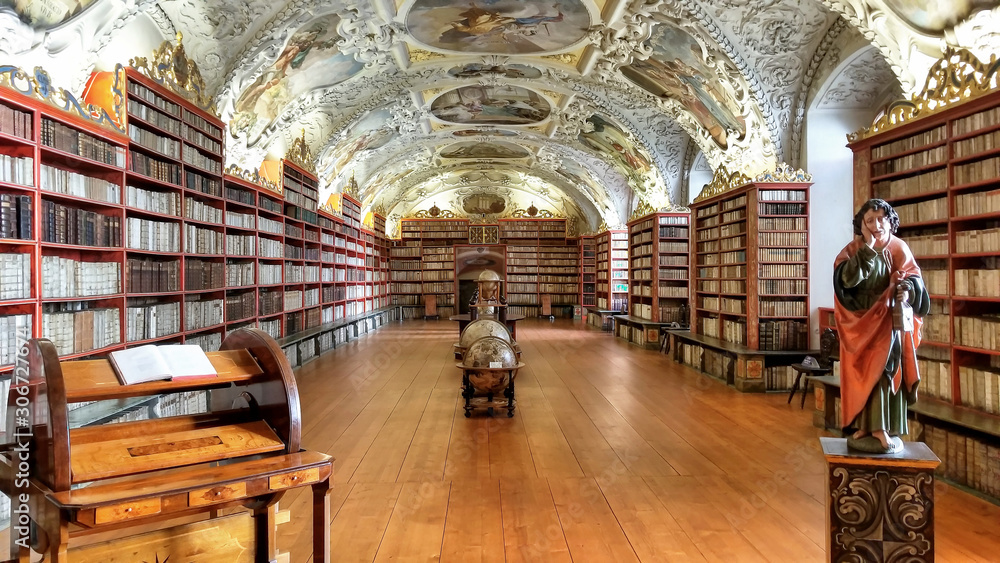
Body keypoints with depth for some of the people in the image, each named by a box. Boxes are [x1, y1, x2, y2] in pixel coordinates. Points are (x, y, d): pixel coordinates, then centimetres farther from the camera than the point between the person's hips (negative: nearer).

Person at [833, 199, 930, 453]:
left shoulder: (900, 249, 4)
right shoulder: (852, 250, -3)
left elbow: (913, 278, 5)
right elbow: (847, 279, -20)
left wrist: (907, 289, -18)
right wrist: (868, 247, -21)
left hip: (891, 321, 1)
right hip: (862, 321, -1)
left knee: (887, 370, -2)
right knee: (864, 373, -1)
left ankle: (884, 428, 3)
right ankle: (863, 426, 4)